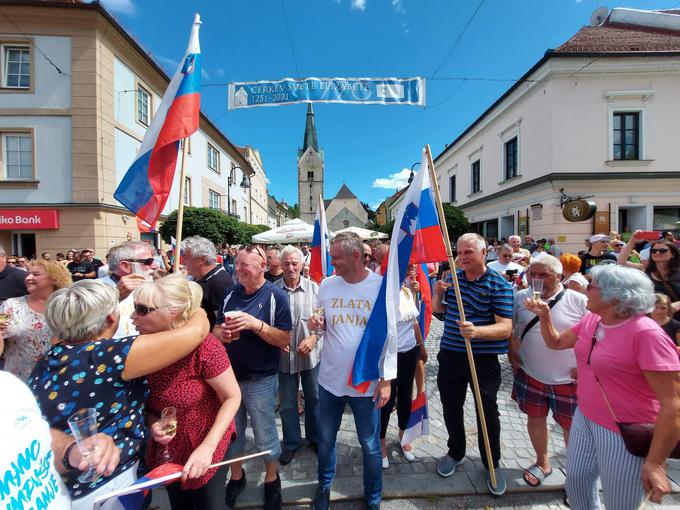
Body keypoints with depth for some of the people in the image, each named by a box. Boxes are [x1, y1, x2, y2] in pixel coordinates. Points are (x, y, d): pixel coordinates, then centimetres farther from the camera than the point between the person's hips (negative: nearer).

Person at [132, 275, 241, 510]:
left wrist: (207, 447, -26)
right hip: (168, 449, 5)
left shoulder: (204, 346, -30)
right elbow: (145, 400, 3)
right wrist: (153, 424, -15)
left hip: (207, 444, -5)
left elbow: (233, 397, -21)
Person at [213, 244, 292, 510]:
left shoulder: (276, 296, -14)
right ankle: (236, 476, 47)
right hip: (228, 374, 5)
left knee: (265, 434, 13)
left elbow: (284, 339, -16)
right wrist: (221, 333, -15)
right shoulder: (230, 293, 2)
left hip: (260, 379, -4)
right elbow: (216, 328, 8)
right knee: (231, 431, 21)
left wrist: (255, 324, -28)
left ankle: (272, 480, 40)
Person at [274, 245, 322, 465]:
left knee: (314, 397, 18)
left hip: (311, 353, 0)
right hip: (285, 354, 0)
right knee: (287, 402, 16)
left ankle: (315, 437, 42)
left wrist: (313, 338, -16)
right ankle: (291, 442, 39)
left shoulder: (313, 287, -7)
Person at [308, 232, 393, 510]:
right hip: (330, 379, 3)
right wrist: (316, 324, -13)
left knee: (370, 446, 15)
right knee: (326, 439, 22)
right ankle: (324, 486, 50)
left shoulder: (382, 286, -13)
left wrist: (387, 379, -9)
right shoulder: (327, 284, -3)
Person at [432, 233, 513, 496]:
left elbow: (505, 327, -18)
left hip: (484, 358, -4)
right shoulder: (453, 277, 4)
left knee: (488, 412, 11)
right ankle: (456, 452, 43)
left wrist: (476, 331, -36)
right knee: (451, 407, 18)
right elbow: (438, 310, 15)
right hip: (451, 354, 5)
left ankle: (492, 464, 37)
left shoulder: (499, 284, -12)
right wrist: (437, 294, -7)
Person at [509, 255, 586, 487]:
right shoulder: (520, 297, -2)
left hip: (568, 378, -2)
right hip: (530, 373, 3)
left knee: (572, 426, 14)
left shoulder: (578, 300, -10)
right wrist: (511, 353, 3)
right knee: (535, 418, 17)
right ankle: (542, 463, 41)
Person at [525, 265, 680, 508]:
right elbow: (555, 342, 14)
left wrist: (655, 463, -22)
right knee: (575, 480, 20)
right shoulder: (590, 319, 0)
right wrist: (544, 315, -3)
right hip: (585, 418, 7)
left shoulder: (646, 333, -24)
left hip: (624, 433, -7)